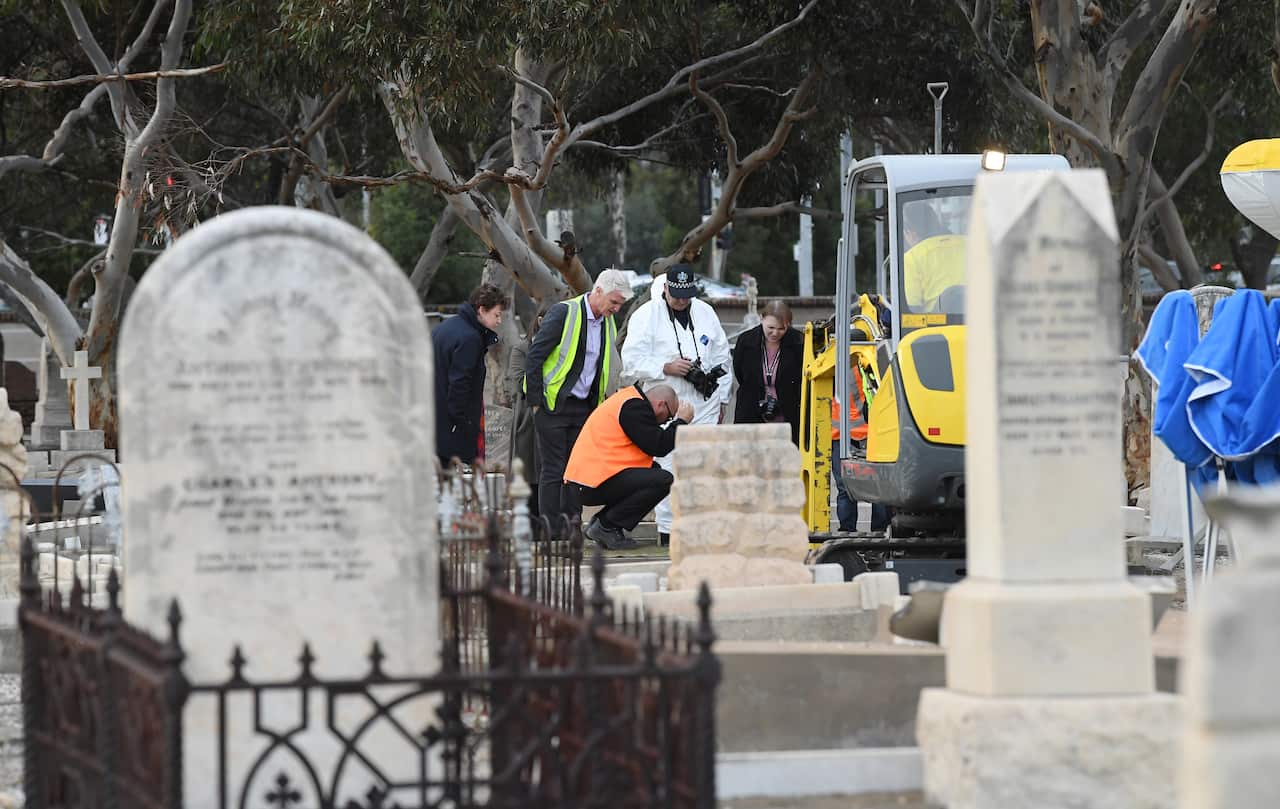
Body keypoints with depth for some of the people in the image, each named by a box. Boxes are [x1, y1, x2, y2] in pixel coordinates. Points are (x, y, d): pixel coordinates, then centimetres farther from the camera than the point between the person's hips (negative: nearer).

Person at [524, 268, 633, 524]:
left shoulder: (608, 323, 9)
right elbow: (534, 357, -13)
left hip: (583, 407, 6)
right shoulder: (563, 313, -13)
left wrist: (598, 404, 12)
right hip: (553, 405, -6)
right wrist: (535, 402, -13)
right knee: (553, 471, -6)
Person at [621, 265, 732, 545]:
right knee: (668, 470, -7)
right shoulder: (646, 315, -1)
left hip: (704, 405, 4)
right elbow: (632, 360, -6)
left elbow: (722, 356, 21)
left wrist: (721, 399, 18)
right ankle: (668, 529, -2)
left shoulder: (705, 312, 13)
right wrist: (666, 367, -18)